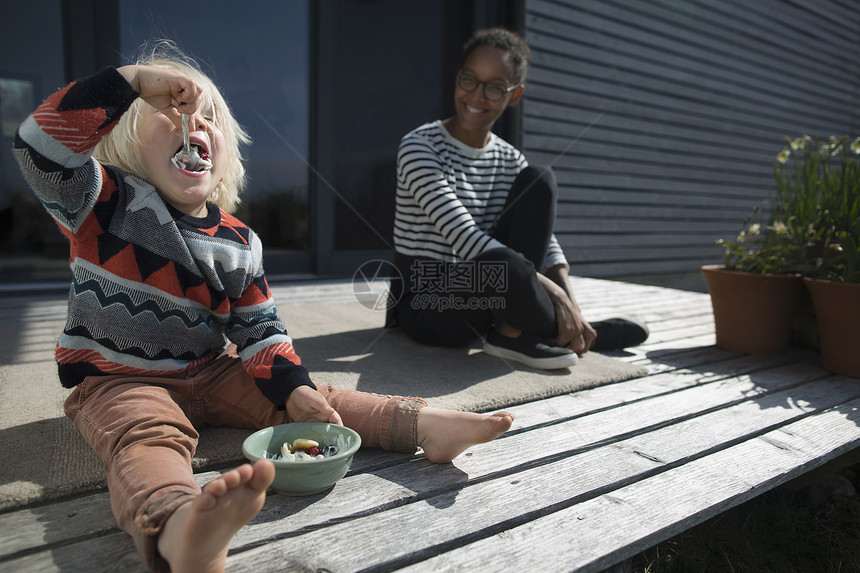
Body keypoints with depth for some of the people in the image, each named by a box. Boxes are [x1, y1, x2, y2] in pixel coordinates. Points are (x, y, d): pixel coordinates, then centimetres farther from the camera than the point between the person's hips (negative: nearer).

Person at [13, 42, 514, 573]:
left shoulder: (239, 242, 1)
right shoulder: (109, 203, -8)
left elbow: (260, 329, 2)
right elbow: (42, 145, -27)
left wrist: (293, 388, -14)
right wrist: (135, 79, -28)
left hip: (212, 374, 5)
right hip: (118, 381, -4)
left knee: (313, 400, -12)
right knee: (149, 439, -36)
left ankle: (420, 422, -21)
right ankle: (177, 530, -66)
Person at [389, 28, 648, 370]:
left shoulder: (509, 161, 6)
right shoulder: (419, 148, -14)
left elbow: (545, 242, -1)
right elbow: (464, 238, -26)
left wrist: (570, 303, -20)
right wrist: (555, 295, -28)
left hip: (481, 304, 7)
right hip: (427, 307, -6)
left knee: (539, 180, -8)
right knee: (503, 264, -40)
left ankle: (511, 332, -18)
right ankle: (566, 335, -9)